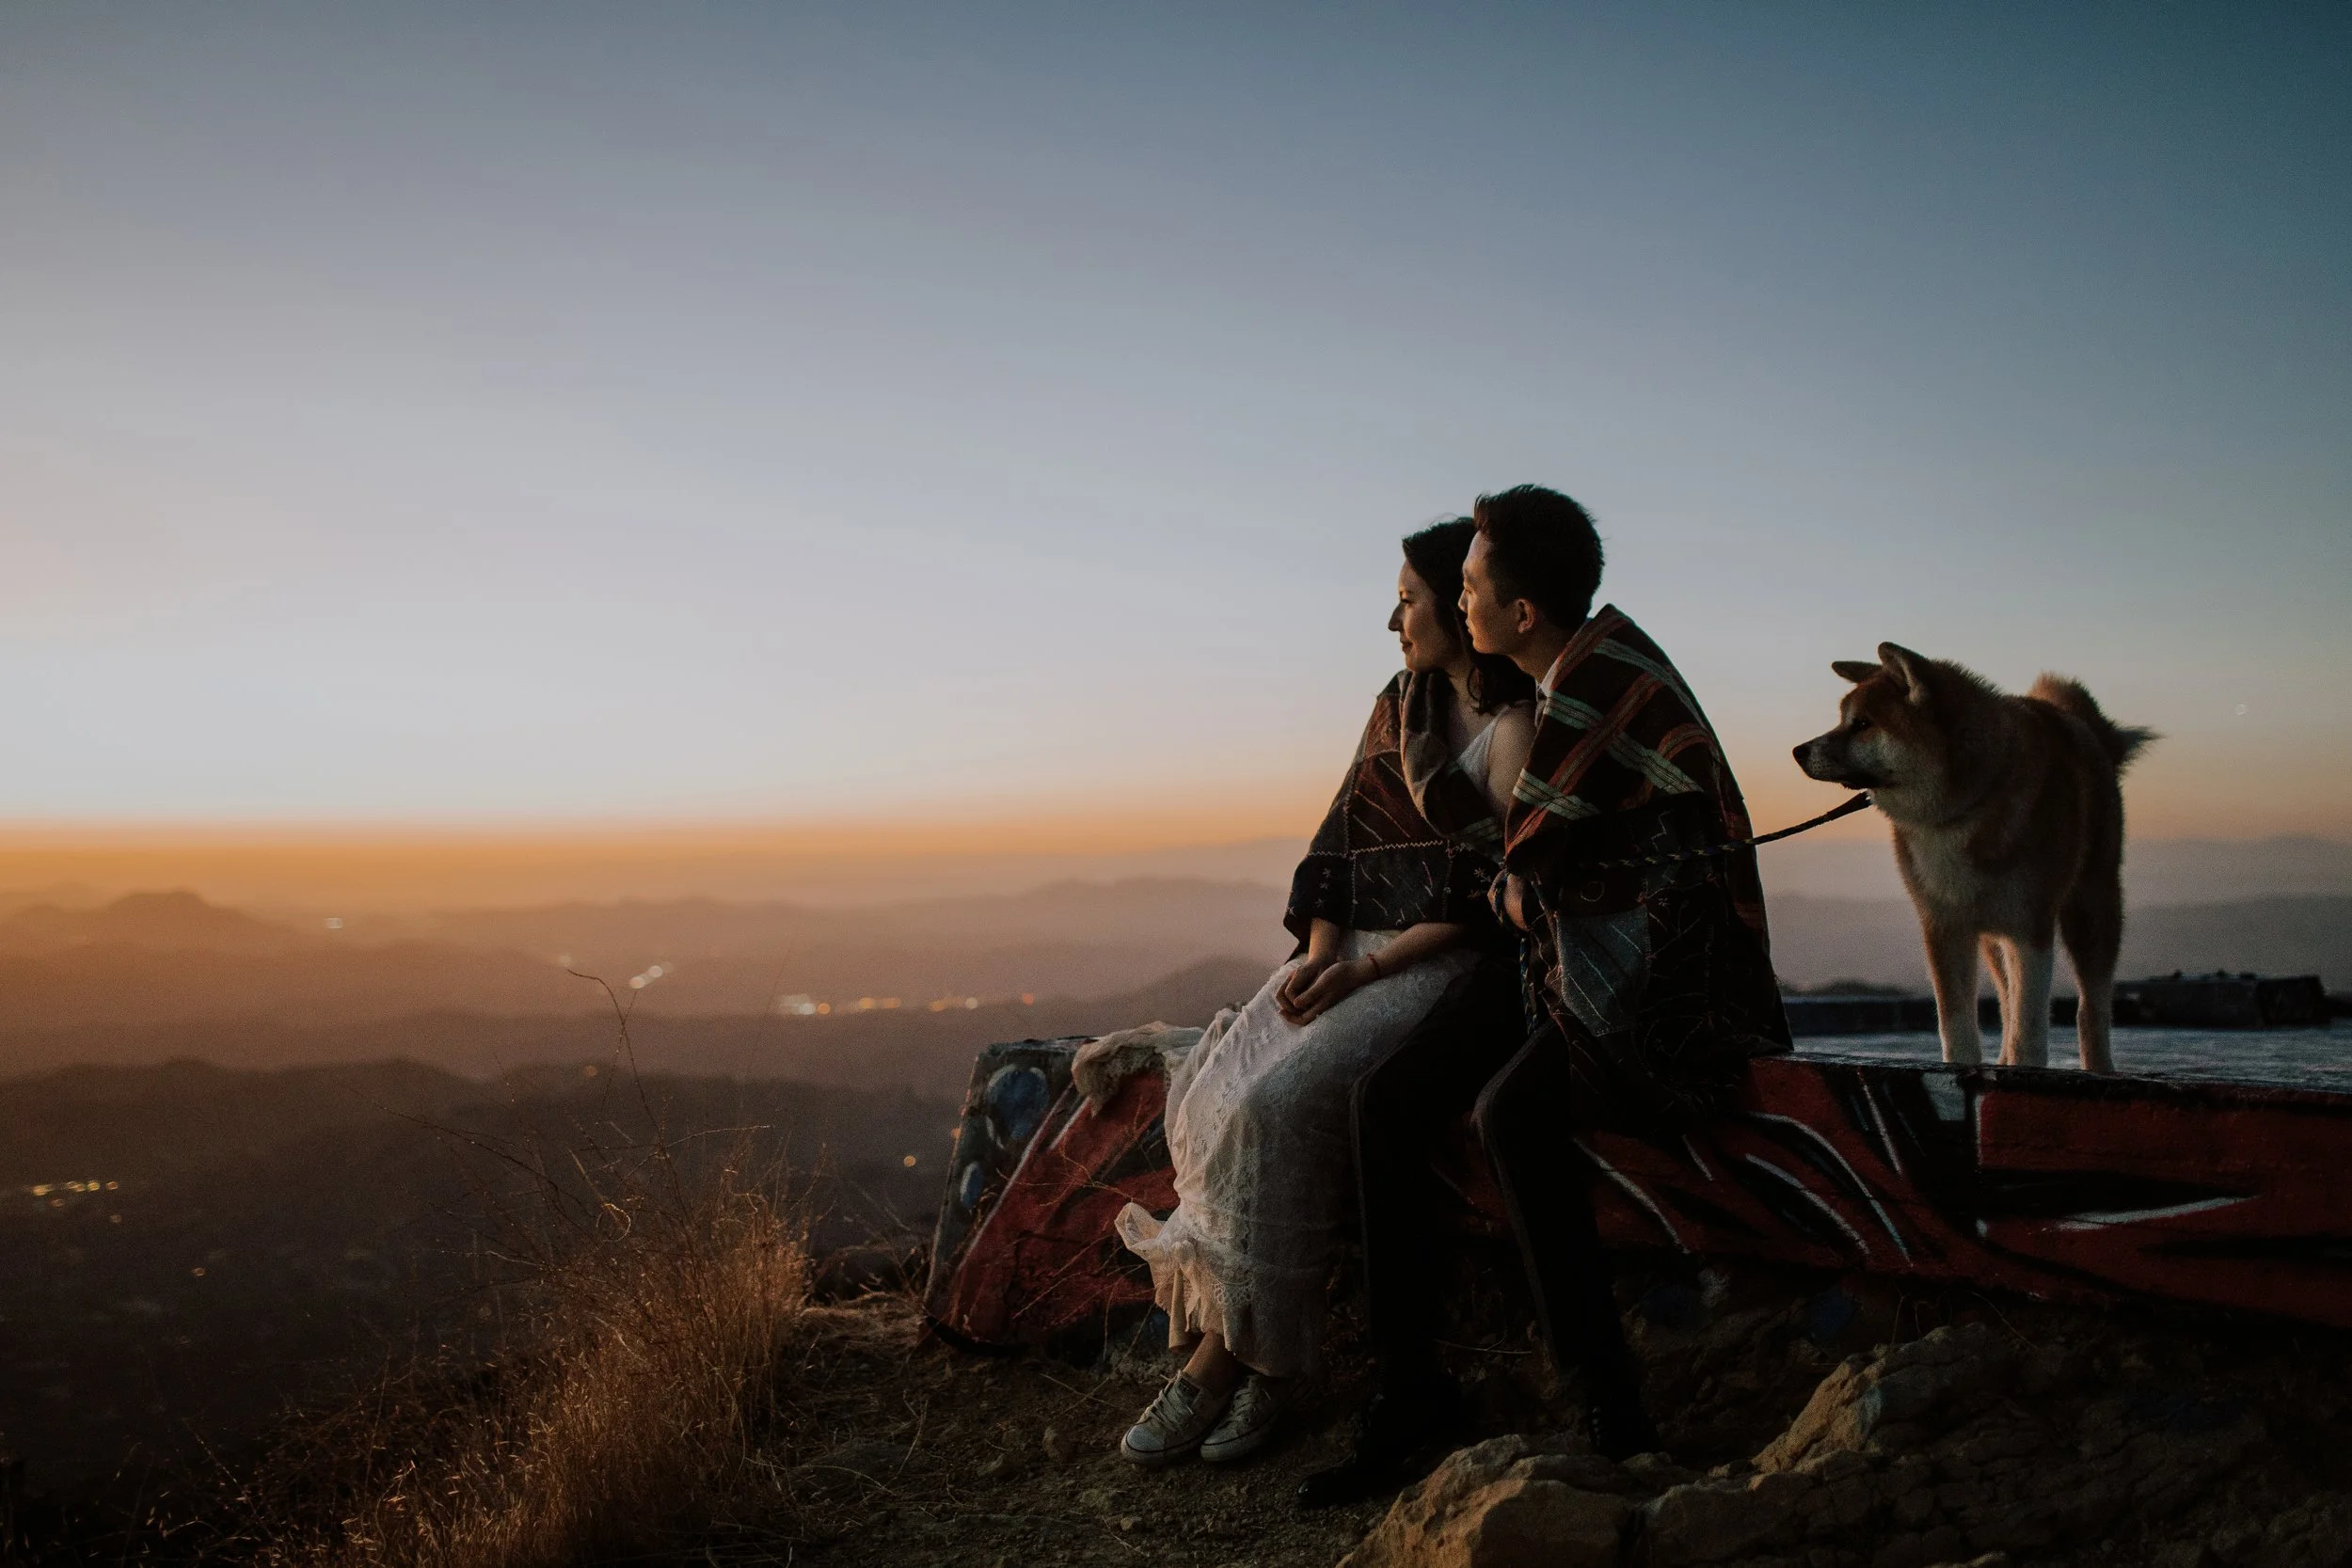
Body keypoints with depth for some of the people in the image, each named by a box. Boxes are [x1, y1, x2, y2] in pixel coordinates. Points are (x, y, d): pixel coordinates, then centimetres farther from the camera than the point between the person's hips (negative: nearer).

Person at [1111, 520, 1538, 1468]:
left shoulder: (1516, 729, -6)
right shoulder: (1398, 707, 17)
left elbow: (1490, 904, -13)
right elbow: (1339, 845, 13)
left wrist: (1364, 970, -18)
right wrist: (1320, 953, -5)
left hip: (1442, 966, -7)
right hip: (1351, 953, 7)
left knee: (1279, 1103, -28)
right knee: (1218, 1088, -17)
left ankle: (1223, 1361, -17)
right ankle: (1249, 1366, -17)